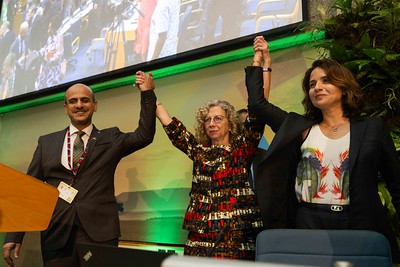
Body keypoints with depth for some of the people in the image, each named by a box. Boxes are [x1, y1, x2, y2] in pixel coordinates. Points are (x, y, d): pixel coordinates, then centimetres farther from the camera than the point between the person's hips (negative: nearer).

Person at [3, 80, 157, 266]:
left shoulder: (110, 139, 9)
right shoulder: (47, 142, 12)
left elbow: (145, 135, -5)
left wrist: (147, 91, -9)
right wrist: (14, 235, 5)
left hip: (99, 233, -1)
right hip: (56, 234, 2)